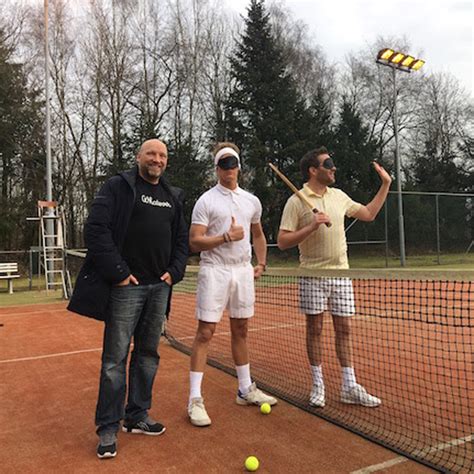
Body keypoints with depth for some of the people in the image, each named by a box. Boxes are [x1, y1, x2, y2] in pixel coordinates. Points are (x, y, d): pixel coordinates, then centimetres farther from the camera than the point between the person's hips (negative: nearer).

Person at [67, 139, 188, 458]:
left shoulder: (174, 197, 16)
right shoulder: (118, 187, -2)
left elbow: (182, 238, 19)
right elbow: (96, 230, -11)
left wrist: (175, 271, 4)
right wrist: (118, 272, -15)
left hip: (160, 287, 6)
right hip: (127, 285, -6)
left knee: (148, 354, 14)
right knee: (115, 358, 0)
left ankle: (137, 417, 28)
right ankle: (108, 428, 13)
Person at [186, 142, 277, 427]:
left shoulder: (252, 201, 12)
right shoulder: (206, 201, -4)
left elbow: (258, 235, 26)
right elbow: (194, 243, -10)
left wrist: (262, 263, 18)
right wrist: (227, 237, -16)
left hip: (243, 271, 5)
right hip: (215, 272, -5)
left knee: (241, 331, 13)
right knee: (205, 332, -5)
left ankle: (246, 389, 25)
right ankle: (195, 399, 3)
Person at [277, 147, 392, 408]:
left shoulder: (339, 196, 10)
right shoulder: (296, 201, -7)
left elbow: (368, 214, 22)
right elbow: (282, 242, -10)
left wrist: (385, 184, 20)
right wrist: (312, 226, -21)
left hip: (341, 273, 5)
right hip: (313, 275, -4)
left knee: (344, 329, 7)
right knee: (314, 329, 5)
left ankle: (350, 387, 16)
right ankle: (318, 385, 19)